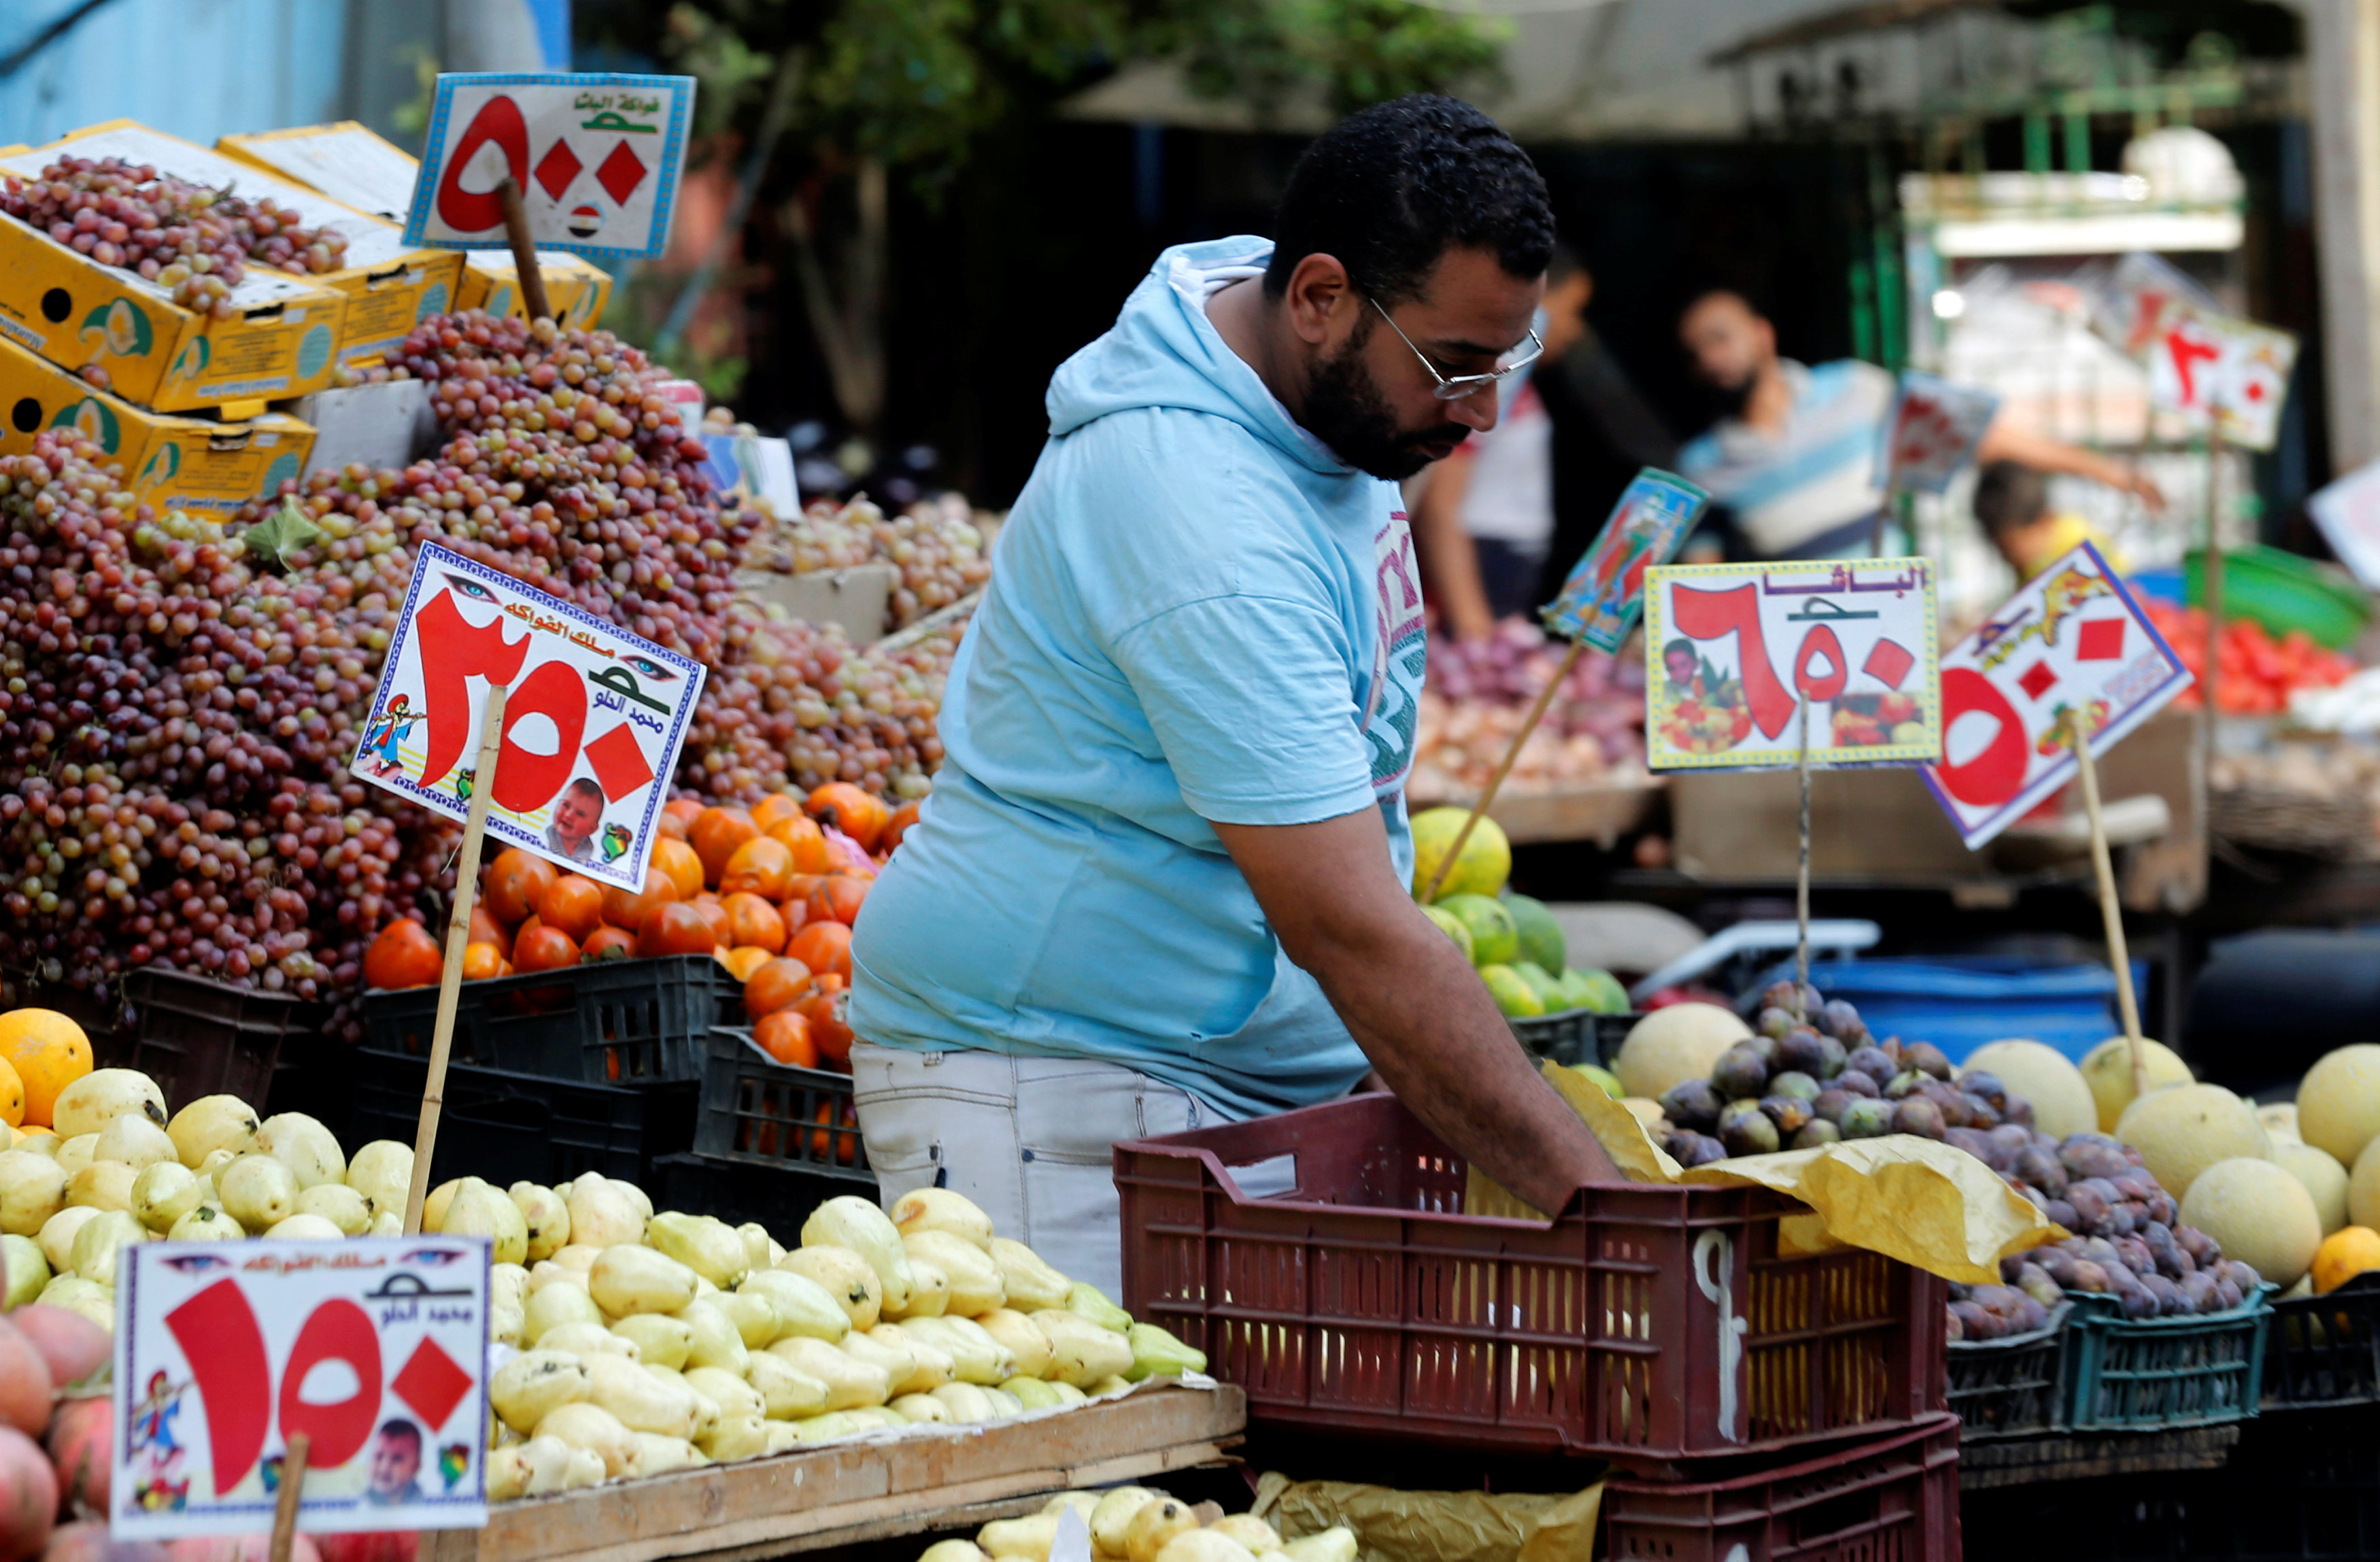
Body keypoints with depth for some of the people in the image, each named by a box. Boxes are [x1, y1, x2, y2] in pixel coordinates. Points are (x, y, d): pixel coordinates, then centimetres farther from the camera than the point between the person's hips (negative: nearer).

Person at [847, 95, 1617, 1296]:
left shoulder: (1326, 387, 5)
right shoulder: (1204, 525, -26)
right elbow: (1351, 934, -30)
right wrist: (1598, 1208, -31)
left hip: (1260, 1083, 9)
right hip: (1052, 1094, -9)